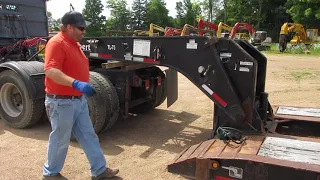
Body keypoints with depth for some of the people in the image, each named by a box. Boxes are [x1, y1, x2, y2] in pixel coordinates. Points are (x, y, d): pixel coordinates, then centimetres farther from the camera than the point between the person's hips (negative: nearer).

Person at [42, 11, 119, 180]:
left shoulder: (74, 43, 12)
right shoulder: (57, 43, -18)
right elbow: (50, 71, -31)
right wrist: (76, 83, -42)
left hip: (79, 100, 9)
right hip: (62, 102, -9)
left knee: (89, 136, 13)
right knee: (60, 140, 8)